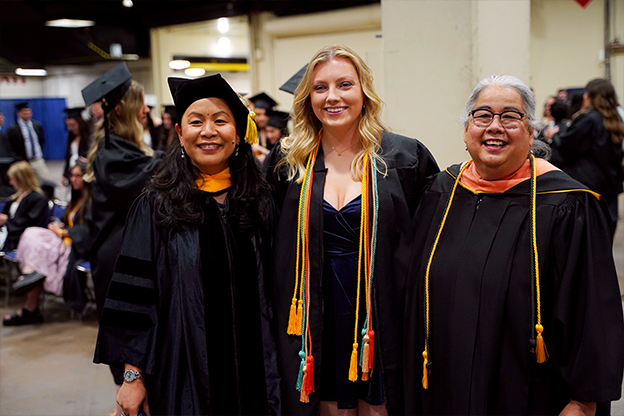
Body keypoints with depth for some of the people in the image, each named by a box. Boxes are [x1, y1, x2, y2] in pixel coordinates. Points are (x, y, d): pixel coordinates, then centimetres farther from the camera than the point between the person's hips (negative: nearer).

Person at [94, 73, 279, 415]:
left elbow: (271, 288, 6)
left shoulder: (258, 200, 1)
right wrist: (133, 374, -8)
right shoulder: (156, 207, -6)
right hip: (184, 371, -2)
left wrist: (275, 363, 4)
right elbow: (134, 294, -6)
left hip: (252, 370, 2)